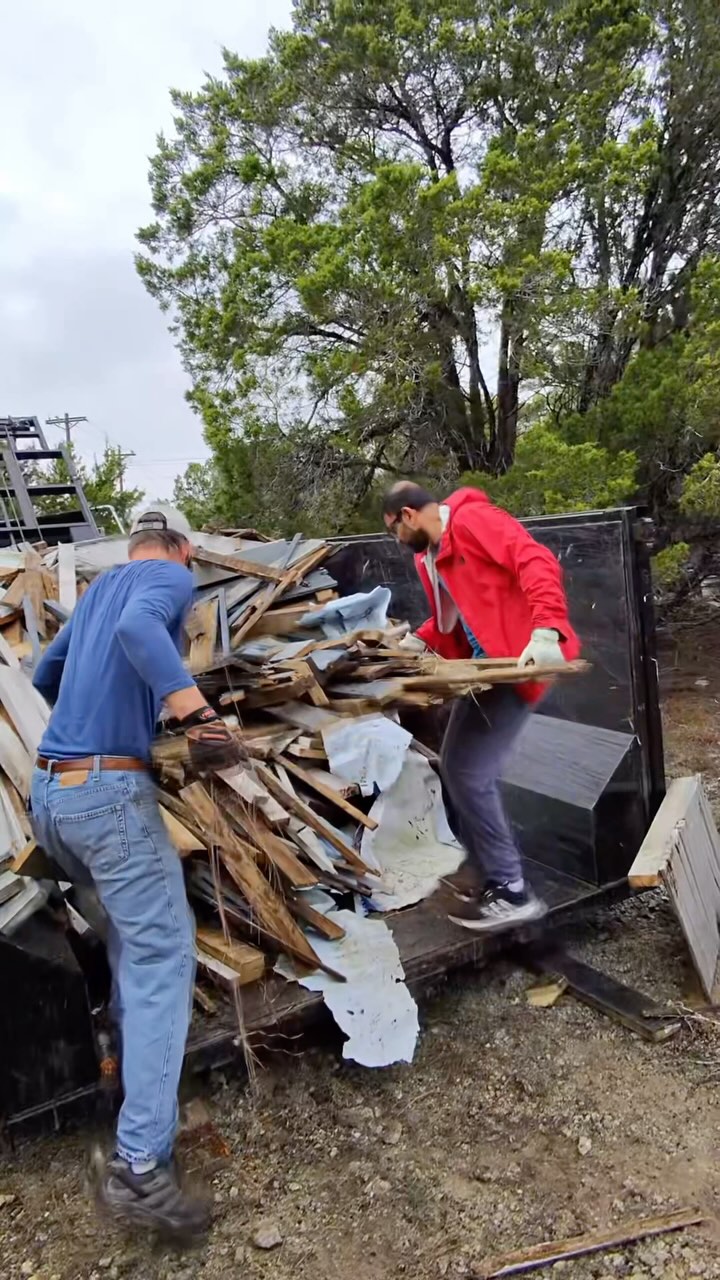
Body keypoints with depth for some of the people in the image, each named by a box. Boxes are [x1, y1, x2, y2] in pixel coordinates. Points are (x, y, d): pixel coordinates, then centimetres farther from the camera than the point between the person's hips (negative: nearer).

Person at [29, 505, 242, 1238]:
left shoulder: (98, 587, 22)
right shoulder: (171, 578, 0)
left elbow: (44, 674, 32)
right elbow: (137, 629, -24)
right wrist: (199, 716, -33)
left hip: (48, 791, 9)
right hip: (107, 789, -9)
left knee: (130, 922, 27)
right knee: (162, 954, -6)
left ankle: (132, 1056, 38)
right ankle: (139, 1166, -8)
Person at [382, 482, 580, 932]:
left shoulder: (472, 519, -13)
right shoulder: (429, 556, 15)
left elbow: (537, 562, -24)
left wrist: (545, 631, -36)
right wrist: (419, 640, 7)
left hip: (519, 662, -10)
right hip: (484, 666, 10)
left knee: (470, 773, -10)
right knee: (457, 767, 13)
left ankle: (512, 891, 3)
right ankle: (490, 870, 27)